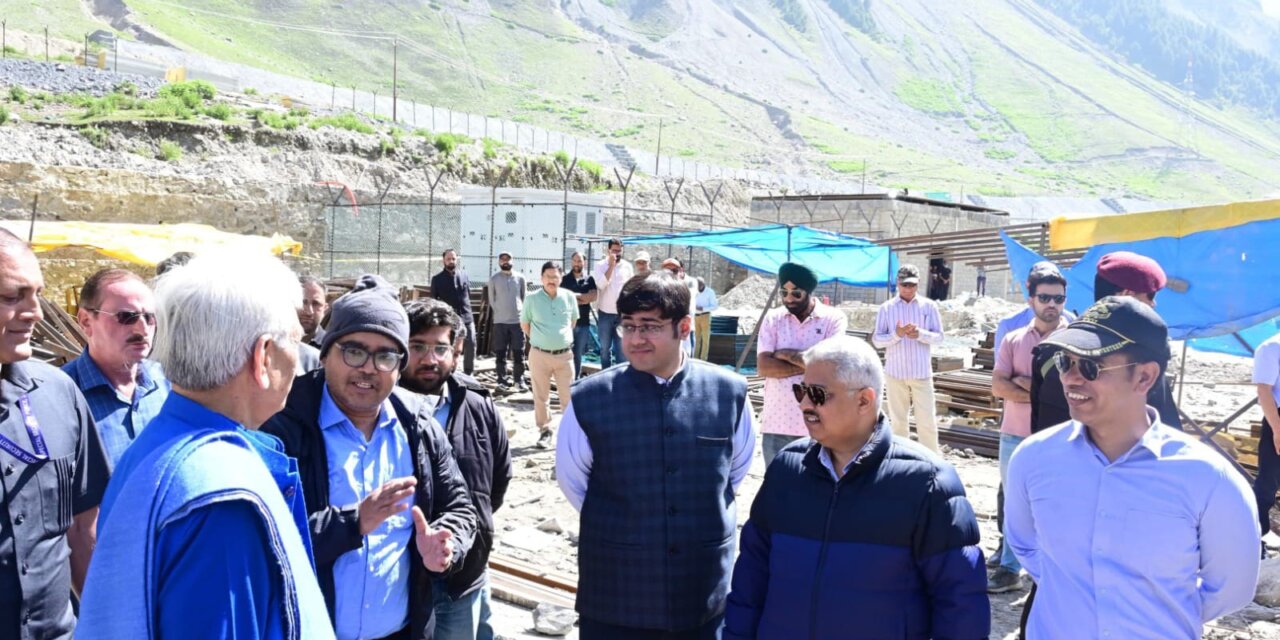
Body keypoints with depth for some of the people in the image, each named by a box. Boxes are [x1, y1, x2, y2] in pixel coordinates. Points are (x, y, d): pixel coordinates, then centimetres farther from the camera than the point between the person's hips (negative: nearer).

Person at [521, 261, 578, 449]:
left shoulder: (570, 298, 0)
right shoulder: (532, 299, -5)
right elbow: (524, 324, 8)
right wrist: (538, 339, 11)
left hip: (565, 354, 1)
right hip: (539, 355, -1)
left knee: (568, 396, 4)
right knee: (541, 397, 7)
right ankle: (545, 432, 21)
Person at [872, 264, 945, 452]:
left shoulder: (929, 306, 2)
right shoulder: (886, 308, 1)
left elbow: (939, 337, 0)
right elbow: (877, 340, -2)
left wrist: (920, 334, -20)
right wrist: (896, 334, -21)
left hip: (921, 372, 0)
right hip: (895, 373, 1)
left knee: (927, 421, 2)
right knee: (898, 421, 10)